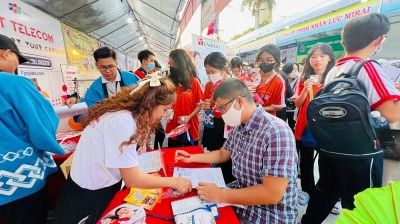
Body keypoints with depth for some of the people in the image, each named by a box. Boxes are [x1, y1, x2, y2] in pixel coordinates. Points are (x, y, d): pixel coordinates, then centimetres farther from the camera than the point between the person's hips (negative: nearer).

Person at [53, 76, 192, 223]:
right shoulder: (123, 121, -32)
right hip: (92, 191, -8)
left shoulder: (126, 112, -4)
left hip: (103, 184, 8)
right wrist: (174, 182, -20)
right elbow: (132, 179, -28)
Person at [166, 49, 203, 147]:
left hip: (190, 128, -3)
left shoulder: (194, 81, -7)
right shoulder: (171, 80, 3)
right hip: (173, 127, 3)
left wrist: (189, 117, -17)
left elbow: (200, 104, -6)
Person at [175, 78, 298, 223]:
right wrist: (192, 158, 6)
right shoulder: (239, 127, -1)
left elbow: (273, 194, -29)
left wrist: (221, 195, -26)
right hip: (241, 198, 7)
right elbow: (223, 154, 14)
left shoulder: (276, 132, -28)